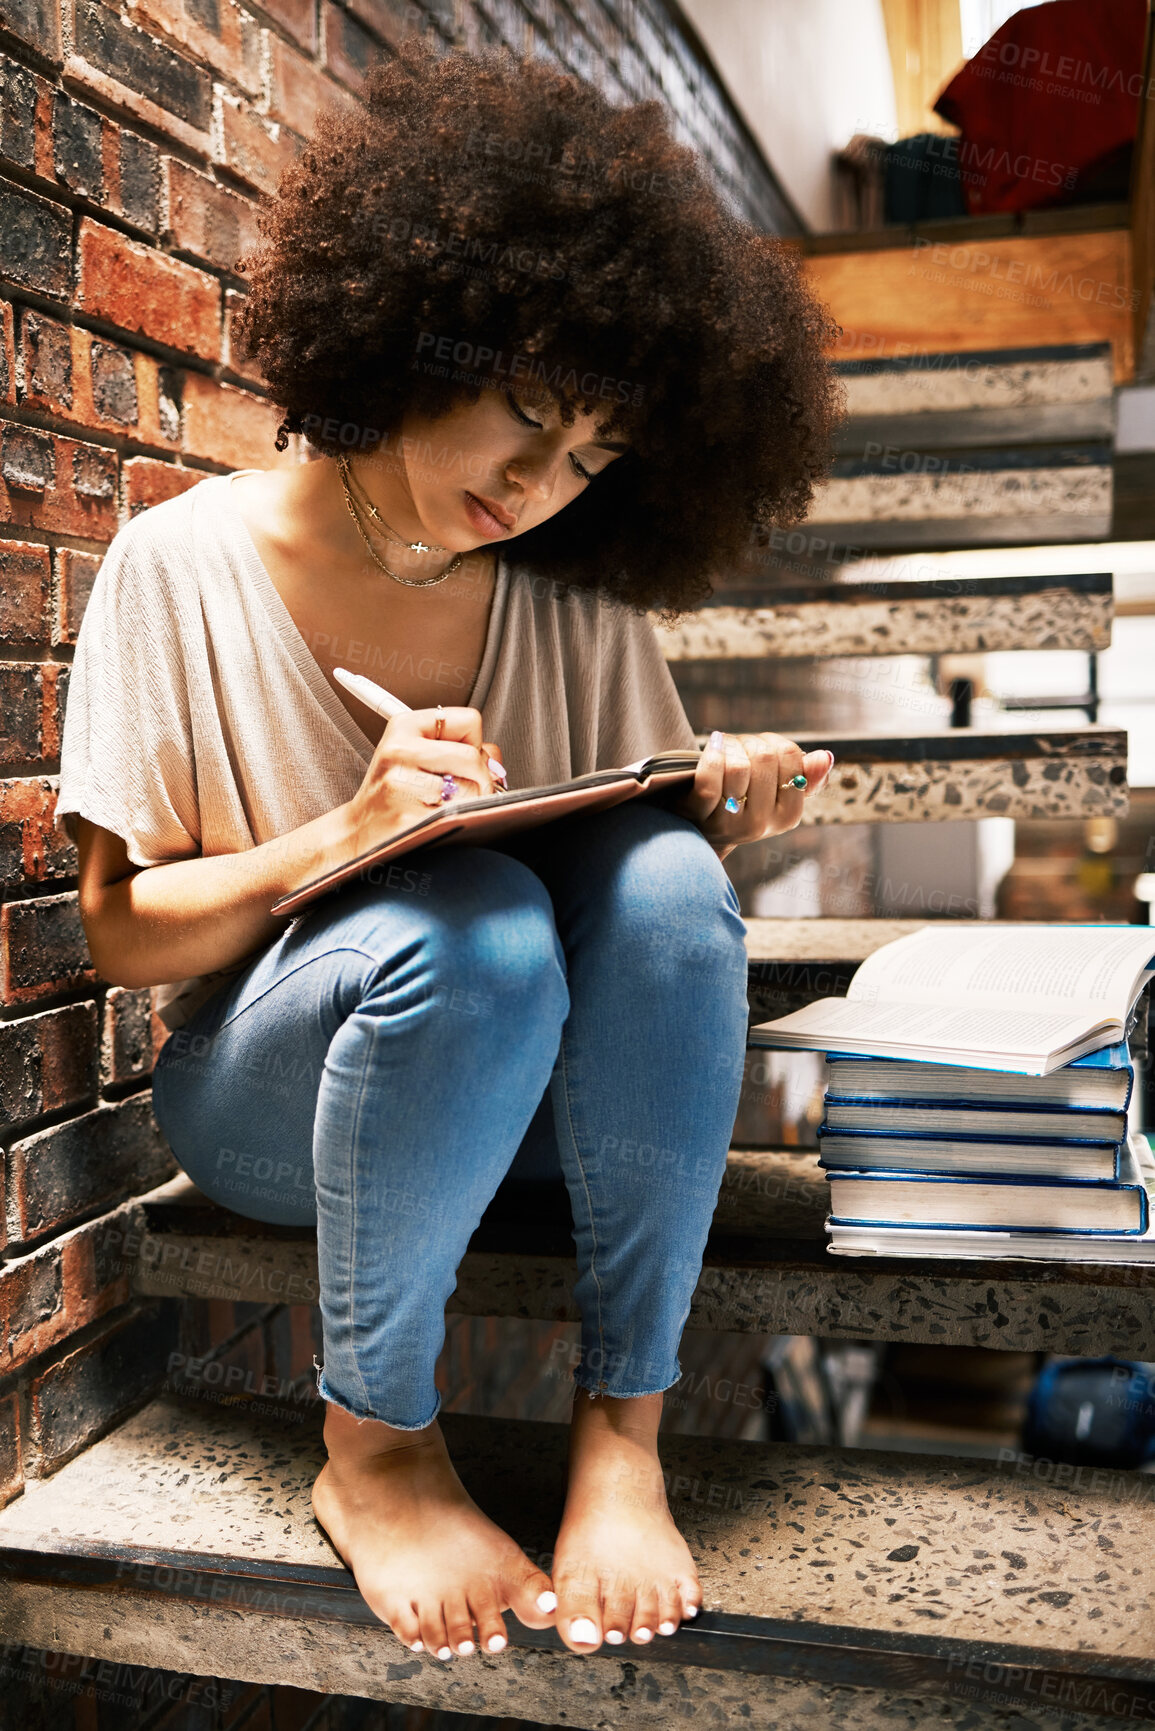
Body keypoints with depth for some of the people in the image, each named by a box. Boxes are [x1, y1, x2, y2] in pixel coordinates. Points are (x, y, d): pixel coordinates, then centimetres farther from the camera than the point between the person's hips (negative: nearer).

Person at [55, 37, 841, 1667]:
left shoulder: (581, 605, 2)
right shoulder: (186, 562, -7)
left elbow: (653, 839, 5)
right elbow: (121, 929, -8)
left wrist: (719, 820, -18)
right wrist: (349, 833, -24)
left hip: (510, 1081, 3)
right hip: (260, 1079, -2)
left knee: (664, 877, -26)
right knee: (467, 927, -33)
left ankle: (623, 1428, -19)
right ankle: (375, 1447, -13)